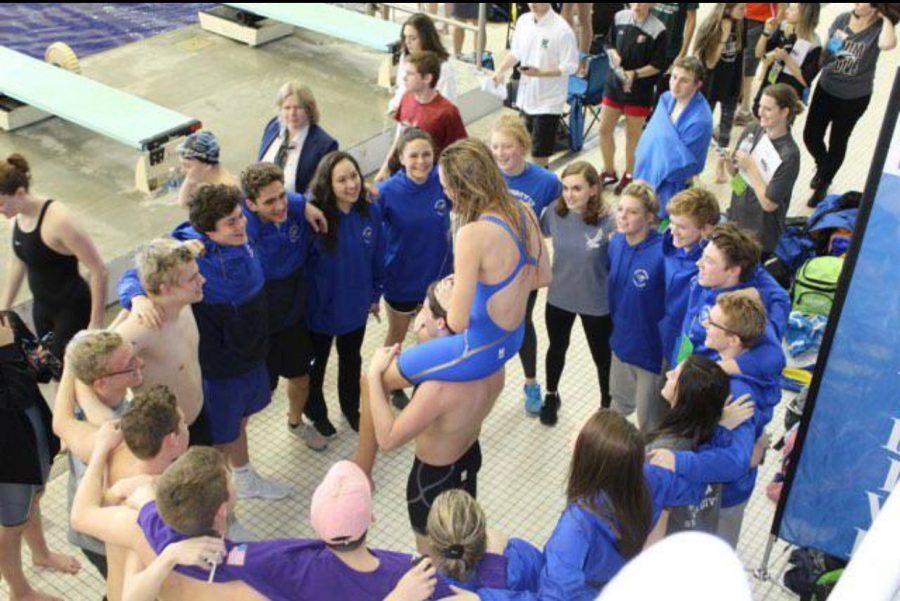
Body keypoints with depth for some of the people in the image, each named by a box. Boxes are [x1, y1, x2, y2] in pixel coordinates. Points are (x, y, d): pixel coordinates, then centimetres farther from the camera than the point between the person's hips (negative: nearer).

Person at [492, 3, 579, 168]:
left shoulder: (562, 29, -17)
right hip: (526, 97, 6)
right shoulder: (523, 21, 2)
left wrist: (539, 73, -27)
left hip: (548, 101, -6)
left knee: (539, 152, 0)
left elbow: (570, 66, -17)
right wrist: (500, 70, -2)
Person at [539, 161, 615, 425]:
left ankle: (607, 406, 44)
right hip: (558, 298, 3)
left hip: (596, 304, -3)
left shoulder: (608, 222, -26)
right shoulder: (555, 213, -15)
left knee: (602, 356, 19)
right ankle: (551, 396, 52)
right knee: (557, 348, 26)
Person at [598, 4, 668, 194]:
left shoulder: (657, 29, -16)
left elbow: (658, 66, -12)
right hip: (614, 83, 5)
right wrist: (614, 55, -10)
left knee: (633, 135, 9)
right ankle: (609, 172, 30)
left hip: (639, 91, -5)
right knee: (604, 129, 10)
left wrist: (635, 74, -25)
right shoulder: (620, 17, -2)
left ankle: (629, 175, 28)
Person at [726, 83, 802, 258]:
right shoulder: (751, 130, -6)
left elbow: (769, 203, -21)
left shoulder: (789, 155, -23)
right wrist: (728, 161, -14)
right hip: (736, 217, 5)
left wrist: (750, 167, -22)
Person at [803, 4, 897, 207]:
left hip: (854, 97, -3)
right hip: (826, 88, 4)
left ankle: (823, 185, 35)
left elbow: (887, 44, -42)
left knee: (837, 143, 12)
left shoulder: (879, 28, -18)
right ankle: (823, 166, 43)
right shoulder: (842, 19, -5)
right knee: (811, 136, 8)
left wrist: (886, 18, -28)